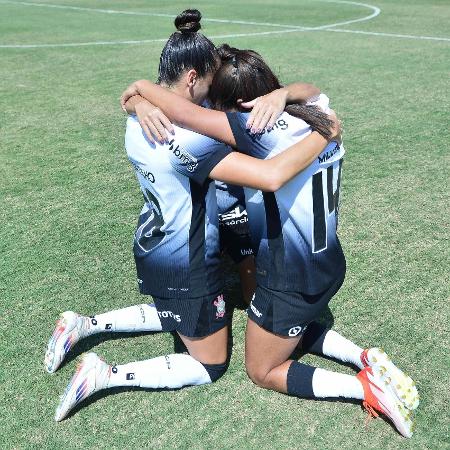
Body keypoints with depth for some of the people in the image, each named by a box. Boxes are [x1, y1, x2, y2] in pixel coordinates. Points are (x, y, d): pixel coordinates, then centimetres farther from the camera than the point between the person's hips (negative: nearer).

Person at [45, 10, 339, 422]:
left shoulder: (141, 115, -5)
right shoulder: (188, 140, -32)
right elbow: (271, 176, -40)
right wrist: (324, 136, -25)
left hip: (154, 248, 9)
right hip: (185, 267, -9)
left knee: (175, 316, 37)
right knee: (209, 367, 14)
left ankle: (84, 324, 30)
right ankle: (106, 376, 4)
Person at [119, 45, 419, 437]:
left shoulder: (266, 130, -28)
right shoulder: (317, 114, -5)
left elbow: (184, 114, -32)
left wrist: (142, 87, -13)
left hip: (290, 283, -8)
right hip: (330, 265, 8)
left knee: (263, 371, 17)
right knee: (293, 326, 35)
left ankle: (367, 388, 4)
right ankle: (366, 359, 16)